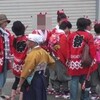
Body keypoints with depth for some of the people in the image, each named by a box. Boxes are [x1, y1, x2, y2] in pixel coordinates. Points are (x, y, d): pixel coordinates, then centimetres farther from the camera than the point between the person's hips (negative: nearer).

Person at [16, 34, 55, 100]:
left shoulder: (32, 54, -19)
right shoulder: (43, 52, 6)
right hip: (42, 78, 9)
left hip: (33, 81, -9)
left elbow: (26, 71, -21)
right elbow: (52, 63, 18)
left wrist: (19, 85, -18)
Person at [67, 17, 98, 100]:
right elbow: (92, 49, -8)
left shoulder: (71, 35, 6)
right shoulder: (89, 36, -4)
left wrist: (69, 60, 15)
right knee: (85, 82, 11)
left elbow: (68, 49, 8)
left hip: (74, 62, 2)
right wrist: (94, 61, -3)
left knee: (74, 81, 3)